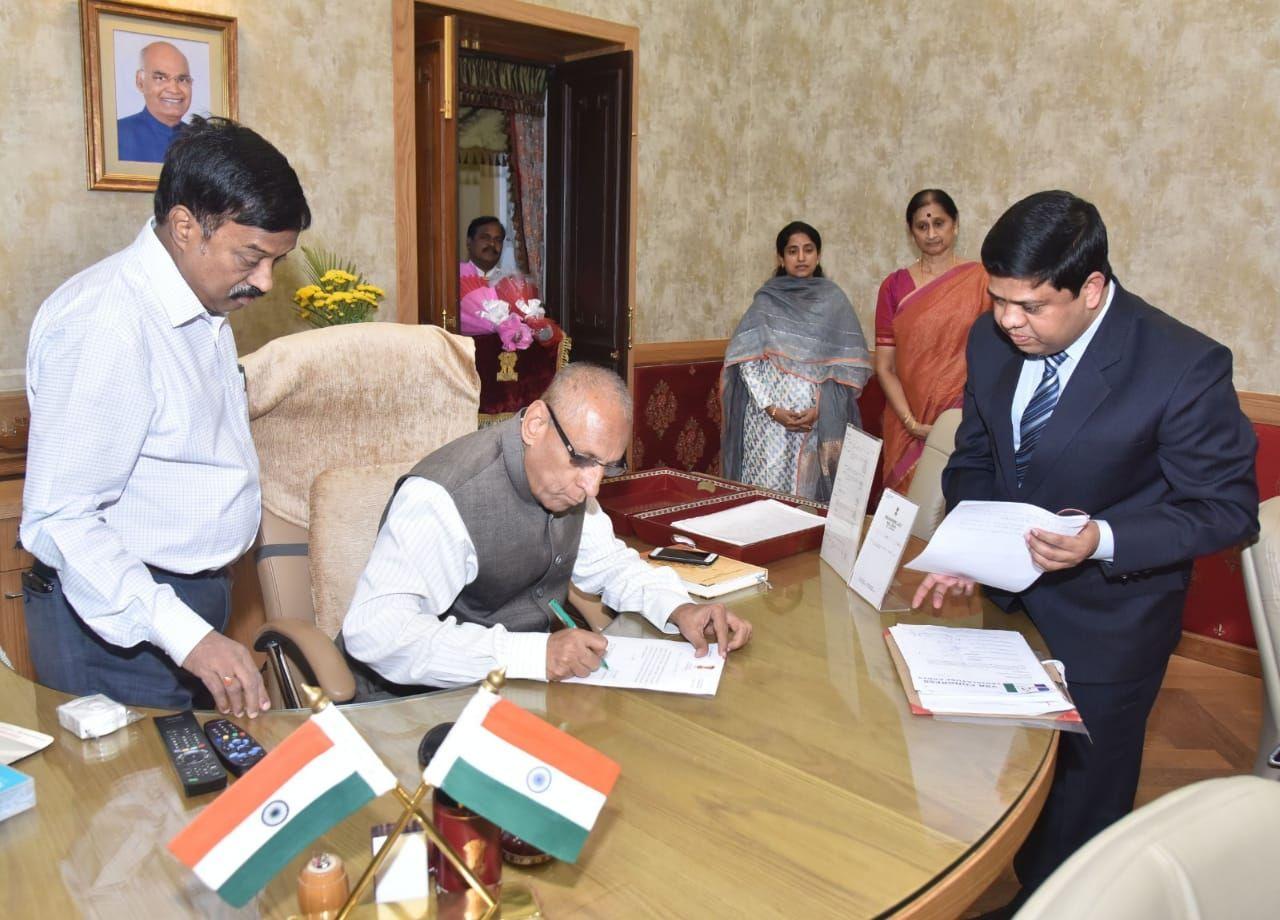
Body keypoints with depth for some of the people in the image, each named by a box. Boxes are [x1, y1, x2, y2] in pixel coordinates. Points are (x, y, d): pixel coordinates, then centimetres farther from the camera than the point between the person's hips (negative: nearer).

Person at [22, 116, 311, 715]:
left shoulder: (206, 306, 9)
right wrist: (187, 636, -30)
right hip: (117, 620, -9)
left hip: (196, 600, 9)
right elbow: (60, 517, -25)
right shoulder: (102, 322, -22)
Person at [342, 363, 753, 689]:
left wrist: (678, 608, -7)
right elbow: (374, 631, -33)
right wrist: (532, 654, -39)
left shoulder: (564, 474, -3)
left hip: (536, 679, 7)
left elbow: (607, 561, 13)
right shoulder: (446, 496, -27)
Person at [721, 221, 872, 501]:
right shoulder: (766, 300, 6)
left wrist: (819, 409, -10)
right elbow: (745, 359, -1)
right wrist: (772, 408, -11)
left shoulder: (834, 300, 6)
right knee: (767, 490, -1)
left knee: (809, 492, 0)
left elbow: (849, 365, 2)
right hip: (768, 417, 0)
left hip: (820, 422, 0)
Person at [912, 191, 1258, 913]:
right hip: (1008, 603, 5)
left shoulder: (1184, 366, -23)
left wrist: (1104, 540, -31)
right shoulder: (993, 339, -6)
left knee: (1078, 817, 13)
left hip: (1104, 629, -5)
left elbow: (1228, 508, -15)